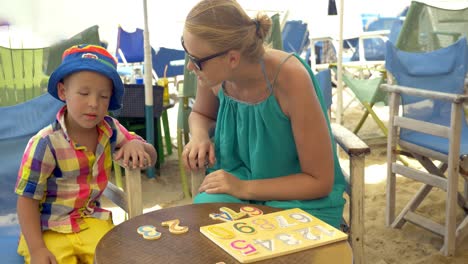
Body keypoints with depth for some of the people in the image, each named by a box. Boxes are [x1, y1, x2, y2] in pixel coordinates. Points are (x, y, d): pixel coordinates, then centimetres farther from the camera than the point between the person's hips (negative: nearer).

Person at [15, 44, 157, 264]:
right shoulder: (45, 144, -18)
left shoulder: (110, 130, -3)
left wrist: (138, 147, -19)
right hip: (49, 230, -3)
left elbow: (151, 159, 5)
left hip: (92, 222, 3)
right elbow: (28, 198, -12)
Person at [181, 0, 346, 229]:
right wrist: (199, 137, -10)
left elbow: (320, 181, -19)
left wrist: (244, 188, -24)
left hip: (300, 196, -3)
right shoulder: (213, 72, -13)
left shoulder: (290, 79, -27)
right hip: (236, 178, 4)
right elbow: (201, 114, 14)